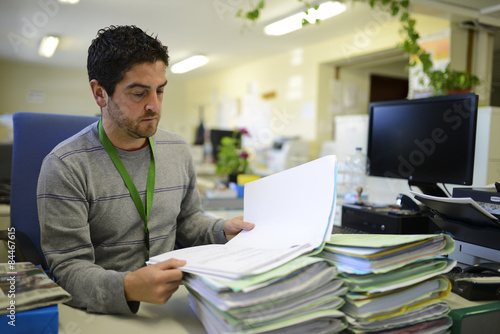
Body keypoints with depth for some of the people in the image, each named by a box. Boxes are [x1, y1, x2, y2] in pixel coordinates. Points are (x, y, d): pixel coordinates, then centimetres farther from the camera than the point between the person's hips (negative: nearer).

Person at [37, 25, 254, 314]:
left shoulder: (179, 151, 5)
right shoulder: (65, 167, -12)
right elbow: (68, 267, -14)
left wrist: (221, 232, -3)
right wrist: (126, 288, -32)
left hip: (172, 302, 4)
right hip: (105, 313, -3)